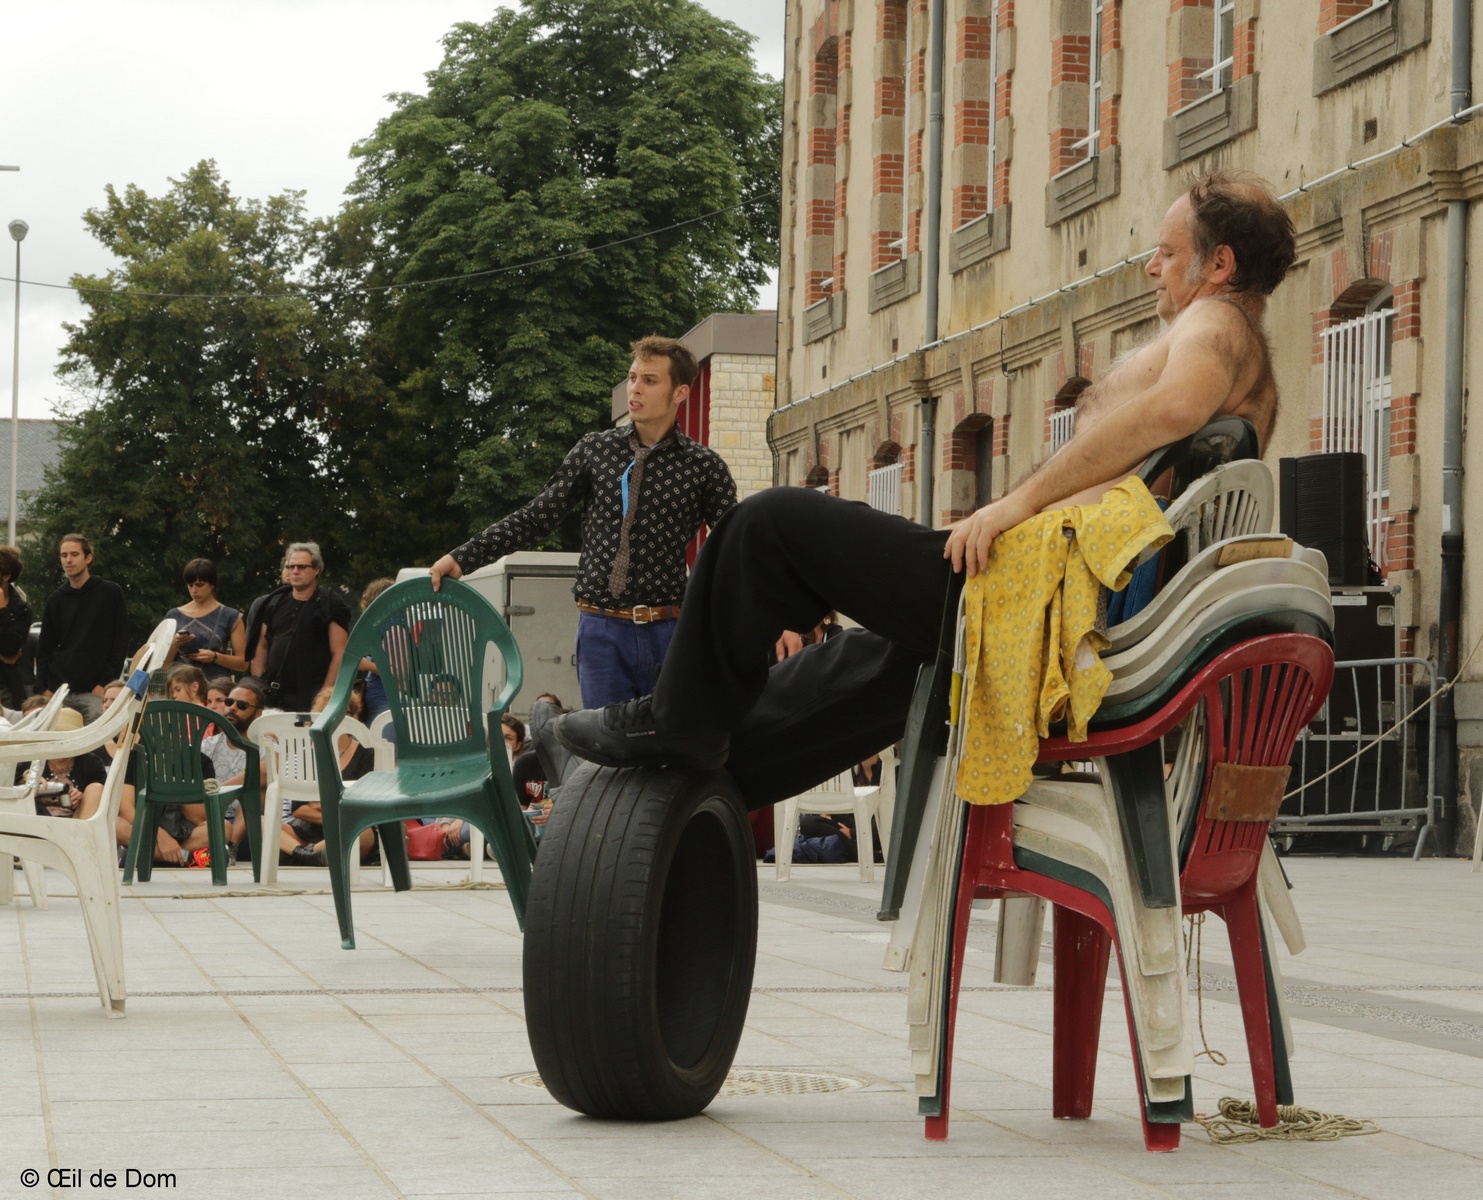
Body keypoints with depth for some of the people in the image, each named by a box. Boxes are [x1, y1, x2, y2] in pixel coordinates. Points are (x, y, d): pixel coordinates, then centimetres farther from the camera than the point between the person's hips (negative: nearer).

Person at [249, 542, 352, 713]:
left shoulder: (330, 607, -1)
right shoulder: (275, 602, 15)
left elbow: (339, 654, -6)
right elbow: (262, 648, 19)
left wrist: (325, 695, -14)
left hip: (309, 699, -5)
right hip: (272, 696, 5)